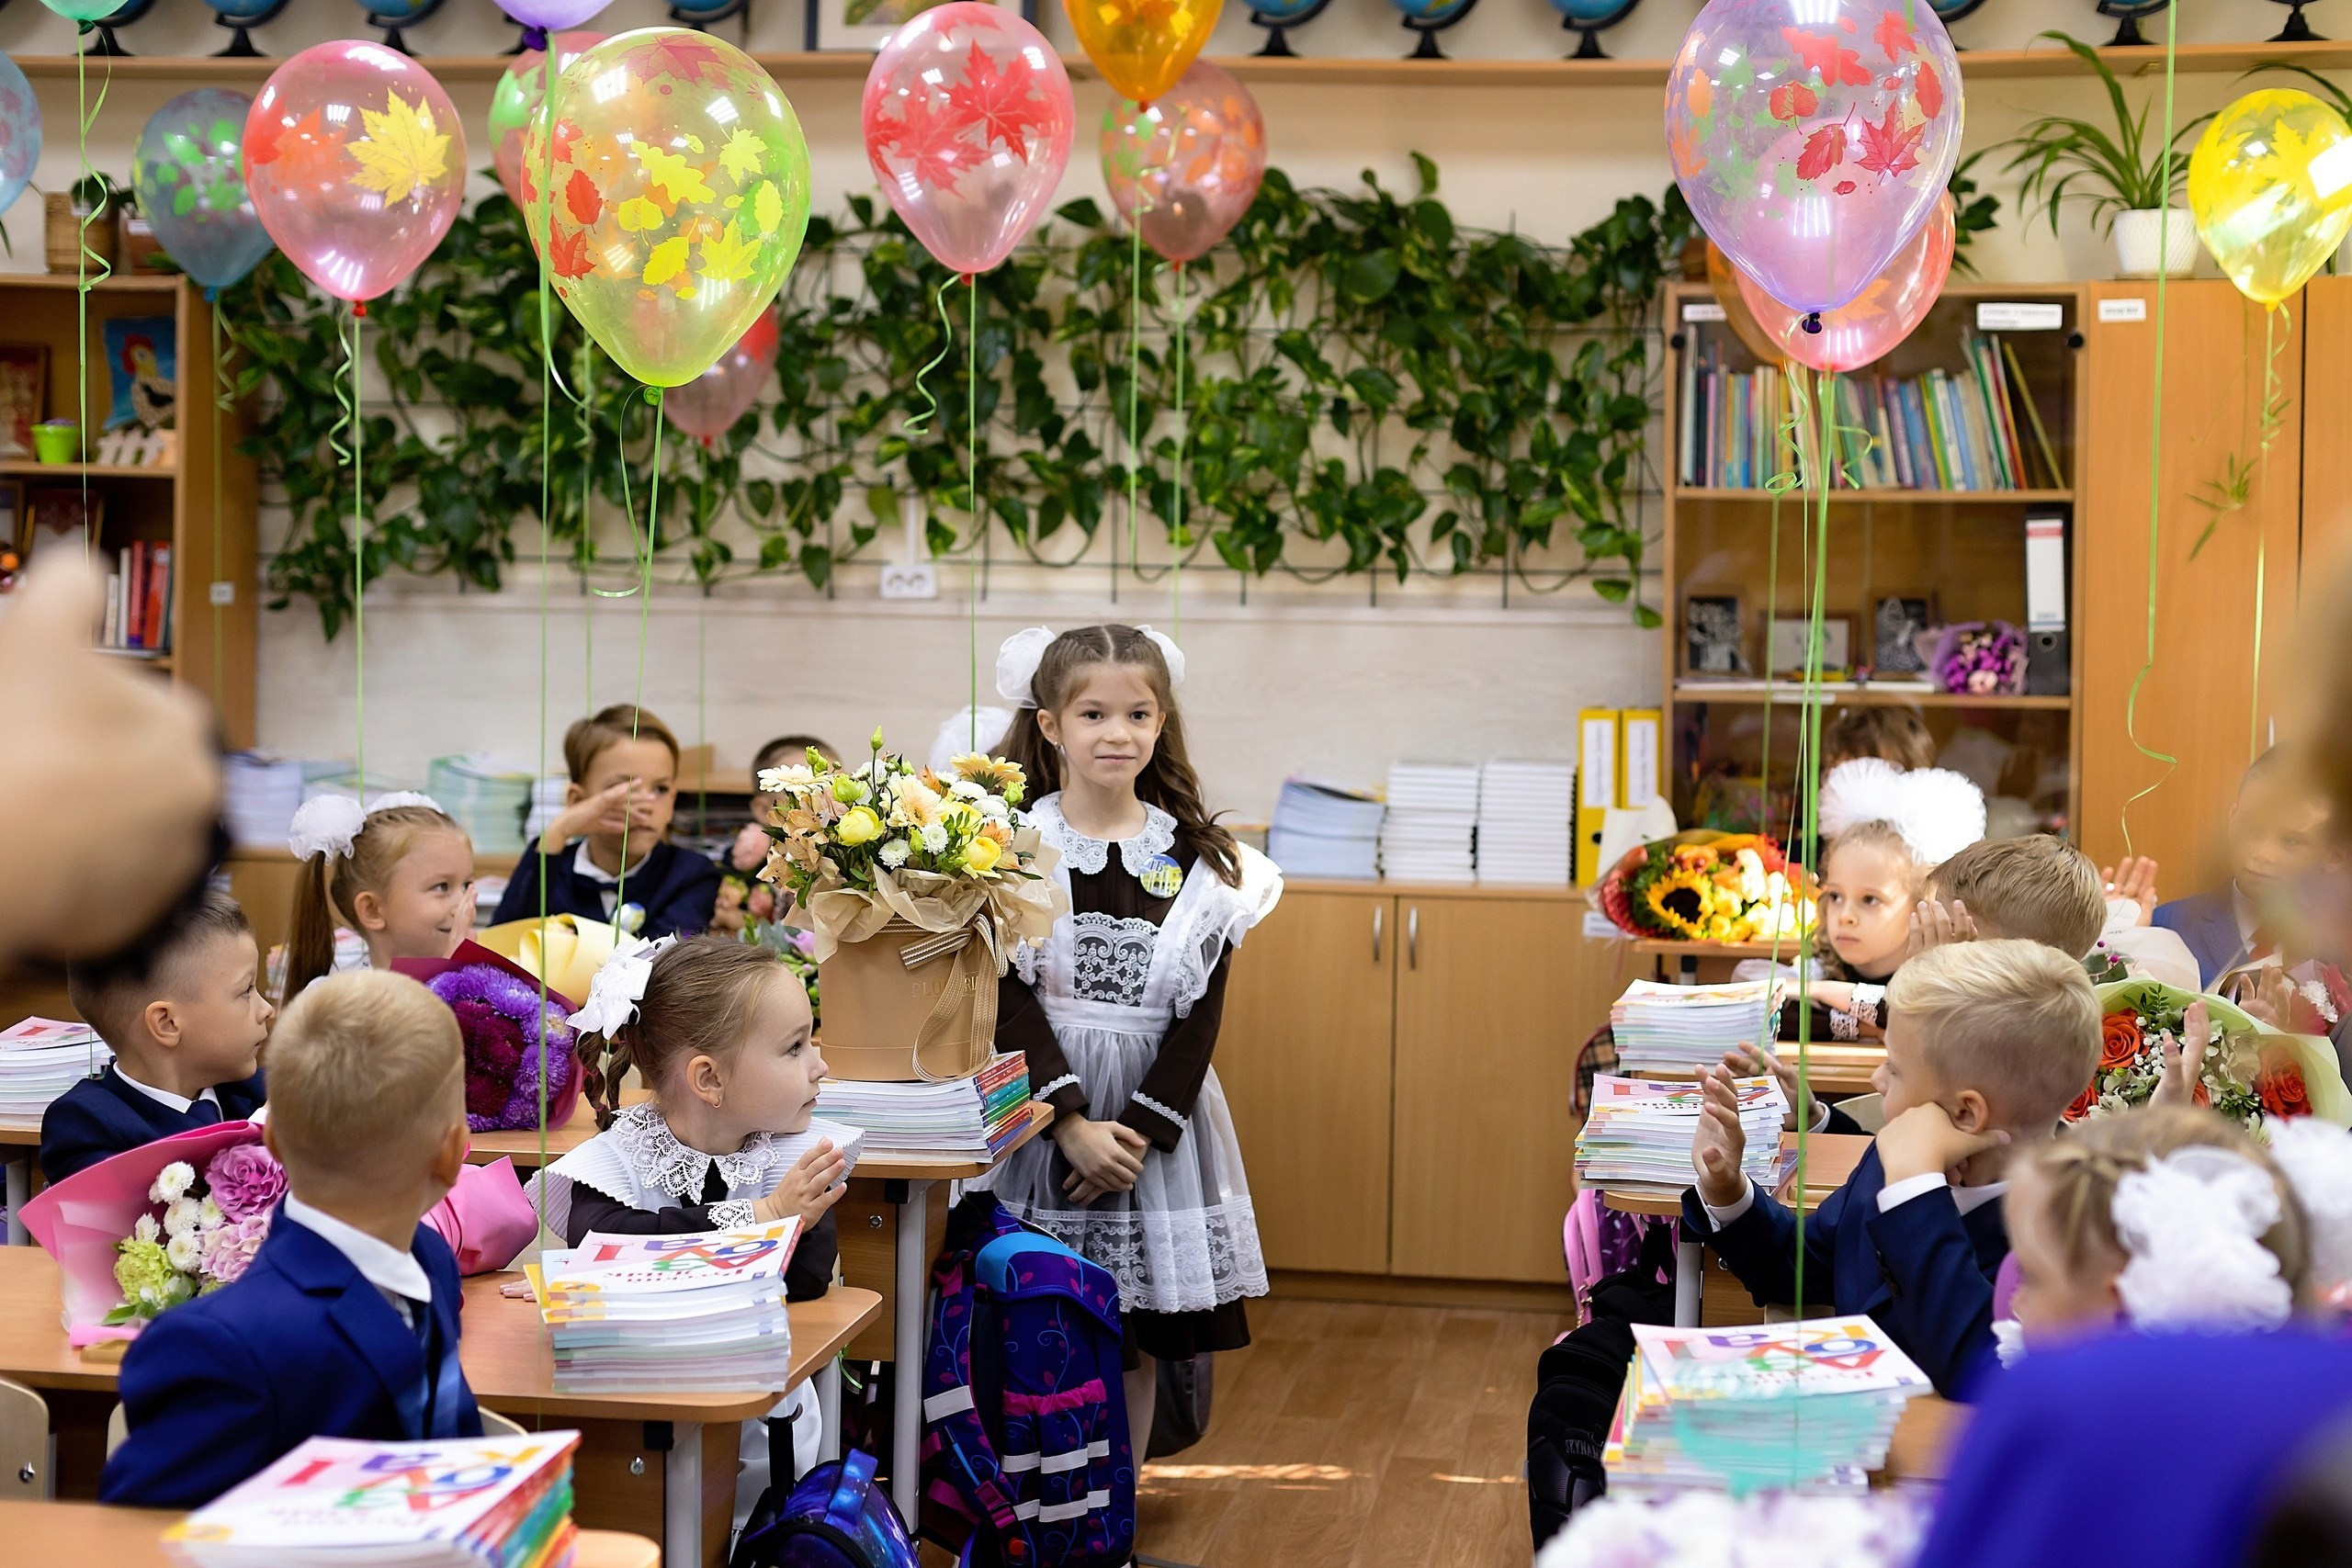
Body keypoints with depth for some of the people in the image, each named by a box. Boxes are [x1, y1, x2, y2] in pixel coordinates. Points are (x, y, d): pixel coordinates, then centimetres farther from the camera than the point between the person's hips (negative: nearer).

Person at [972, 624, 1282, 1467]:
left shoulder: (1195, 858, 3)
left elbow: (1201, 1013, 0)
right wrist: (1073, 1123, -17)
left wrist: (1141, 1133, -10)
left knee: (1139, 1341, 8)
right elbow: (1010, 1002, -8)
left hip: (1154, 1116, 2)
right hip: (1038, 1106, -2)